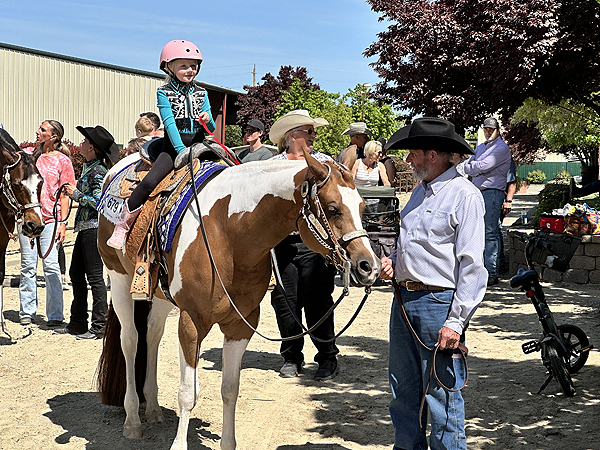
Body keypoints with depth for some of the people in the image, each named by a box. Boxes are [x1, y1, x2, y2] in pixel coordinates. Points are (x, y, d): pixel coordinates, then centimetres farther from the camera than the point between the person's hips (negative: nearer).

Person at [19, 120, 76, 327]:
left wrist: (63, 222, -7)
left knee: (51, 265, -6)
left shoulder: (62, 161, 2)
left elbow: (64, 195, 1)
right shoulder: (31, 155, 11)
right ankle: (27, 311, 16)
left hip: (50, 218, -3)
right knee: (28, 265, 7)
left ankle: (55, 315, 1)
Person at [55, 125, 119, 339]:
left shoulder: (98, 171, -16)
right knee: (76, 273, 14)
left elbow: (99, 202, -21)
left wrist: (76, 194, -14)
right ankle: (78, 323, 23)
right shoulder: (88, 166, 14)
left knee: (94, 276, -4)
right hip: (85, 227, 10)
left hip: (94, 227, -10)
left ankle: (100, 326, 3)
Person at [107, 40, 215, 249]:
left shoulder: (201, 94, 13)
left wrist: (208, 119, -11)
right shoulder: (164, 92, 2)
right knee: (149, 181, -23)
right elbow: (169, 122, -11)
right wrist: (181, 150, -22)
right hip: (172, 146, -4)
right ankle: (123, 224, -9)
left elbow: (211, 129, 14)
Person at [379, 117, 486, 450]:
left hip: (439, 303, -8)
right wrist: (393, 262, 7)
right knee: (403, 389, 16)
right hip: (404, 300, 9)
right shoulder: (421, 190, 15)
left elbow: (472, 266, -16)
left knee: (441, 394, -1)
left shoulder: (464, 195, -12)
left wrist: (455, 322, -20)